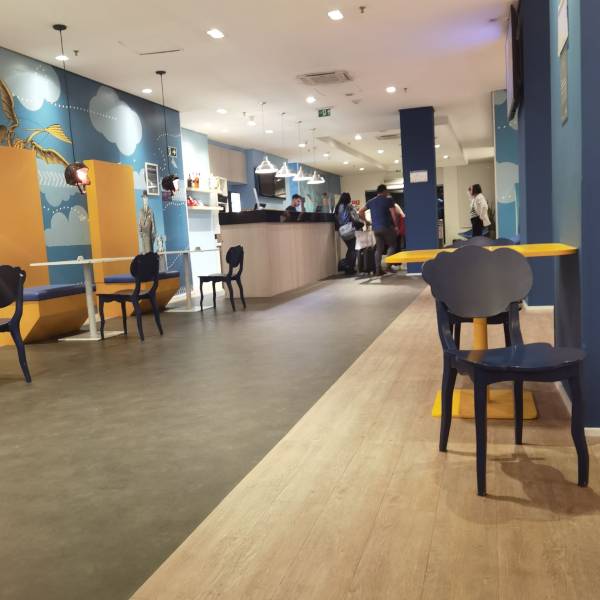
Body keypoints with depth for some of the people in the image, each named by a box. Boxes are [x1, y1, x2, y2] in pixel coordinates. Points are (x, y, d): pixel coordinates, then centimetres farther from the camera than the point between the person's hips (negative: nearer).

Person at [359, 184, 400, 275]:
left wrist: (367, 221, 19)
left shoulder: (371, 201, 14)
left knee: (379, 248, 7)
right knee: (392, 245, 8)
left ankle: (378, 269, 3)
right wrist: (396, 226, -2)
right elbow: (394, 214, -9)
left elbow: (360, 212, 15)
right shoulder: (389, 200, -2)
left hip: (375, 228, 5)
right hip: (386, 227, -5)